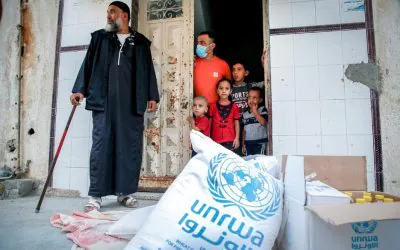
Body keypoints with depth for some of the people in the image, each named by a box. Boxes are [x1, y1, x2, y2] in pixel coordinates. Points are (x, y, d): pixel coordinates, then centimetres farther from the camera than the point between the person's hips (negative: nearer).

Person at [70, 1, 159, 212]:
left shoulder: (141, 42, 16)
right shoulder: (99, 38, 18)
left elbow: (149, 70, 12)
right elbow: (88, 64, 13)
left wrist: (152, 96, 4)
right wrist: (79, 89, 2)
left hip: (131, 102, 0)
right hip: (103, 100, 0)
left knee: (130, 146, 1)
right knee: (101, 145, -4)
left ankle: (126, 192, 11)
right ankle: (95, 195, 3)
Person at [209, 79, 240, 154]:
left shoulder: (234, 107, 2)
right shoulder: (213, 106, 3)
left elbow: (237, 123, 4)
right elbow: (210, 123, 7)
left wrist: (237, 138, -2)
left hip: (230, 141, 0)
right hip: (216, 141, 1)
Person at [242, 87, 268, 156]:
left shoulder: (262, 110, -2)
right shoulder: (245, 114, 11)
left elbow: (263, 122, -20)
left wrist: (255, 111, -17)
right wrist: (243, 144, 13)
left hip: (260, 142, -4)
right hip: (248, 143, 5)